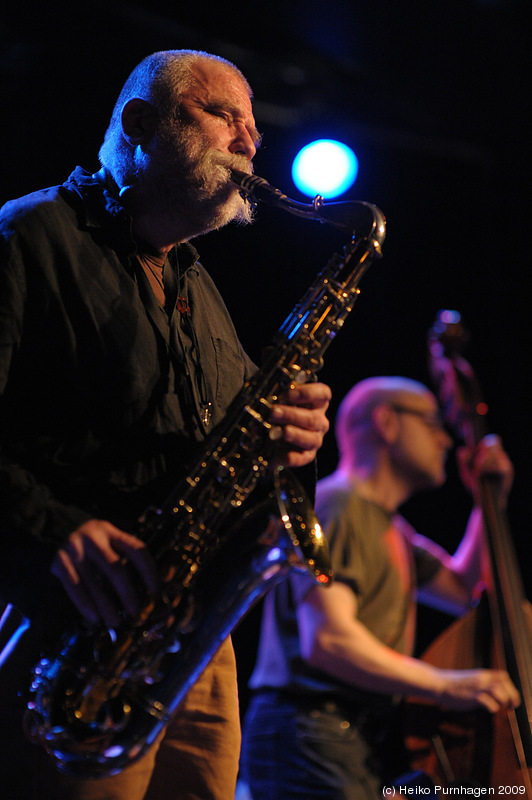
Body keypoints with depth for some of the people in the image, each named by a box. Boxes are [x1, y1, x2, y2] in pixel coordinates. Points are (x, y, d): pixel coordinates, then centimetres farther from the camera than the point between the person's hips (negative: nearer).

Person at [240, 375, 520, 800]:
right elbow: (328, 639, -22)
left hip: (369, 745, 10)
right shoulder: (338, 506, -10)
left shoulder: (389, 528, 24)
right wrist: (442, 684, -22)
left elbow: (461, 589, 36)